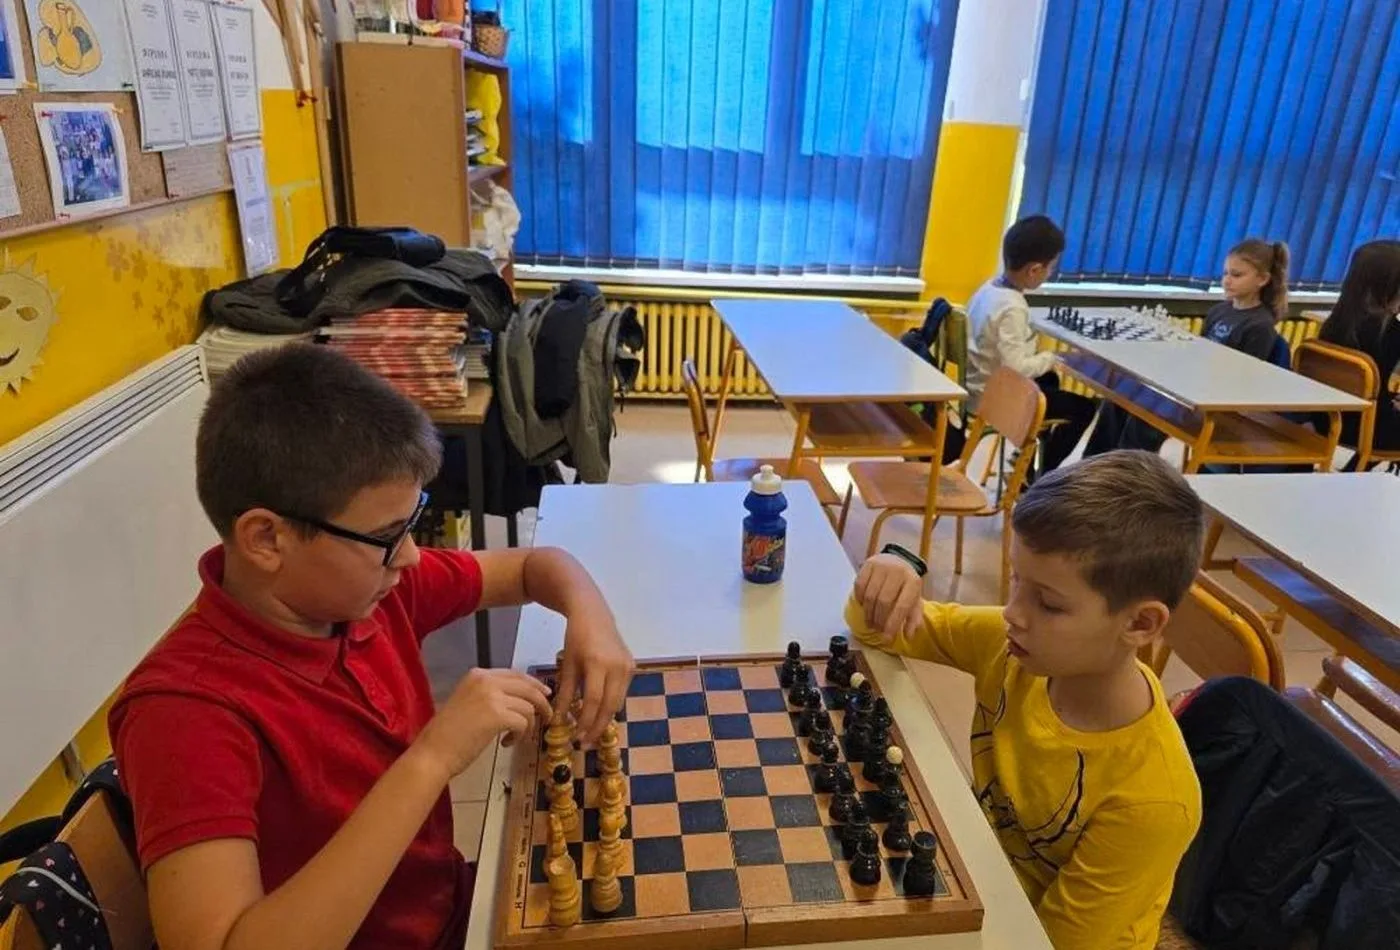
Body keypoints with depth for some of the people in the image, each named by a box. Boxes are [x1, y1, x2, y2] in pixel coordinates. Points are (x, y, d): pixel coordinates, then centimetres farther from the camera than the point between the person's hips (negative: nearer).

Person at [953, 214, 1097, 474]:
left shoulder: (989, 288, 0)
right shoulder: (1012, 308, -27)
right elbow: (1016, 368, -30)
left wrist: (1037, 357, 8)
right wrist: (1048, 359, -13)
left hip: (978, 387, 9)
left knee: (1050, 380, 33)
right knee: (1085, 408, 0)